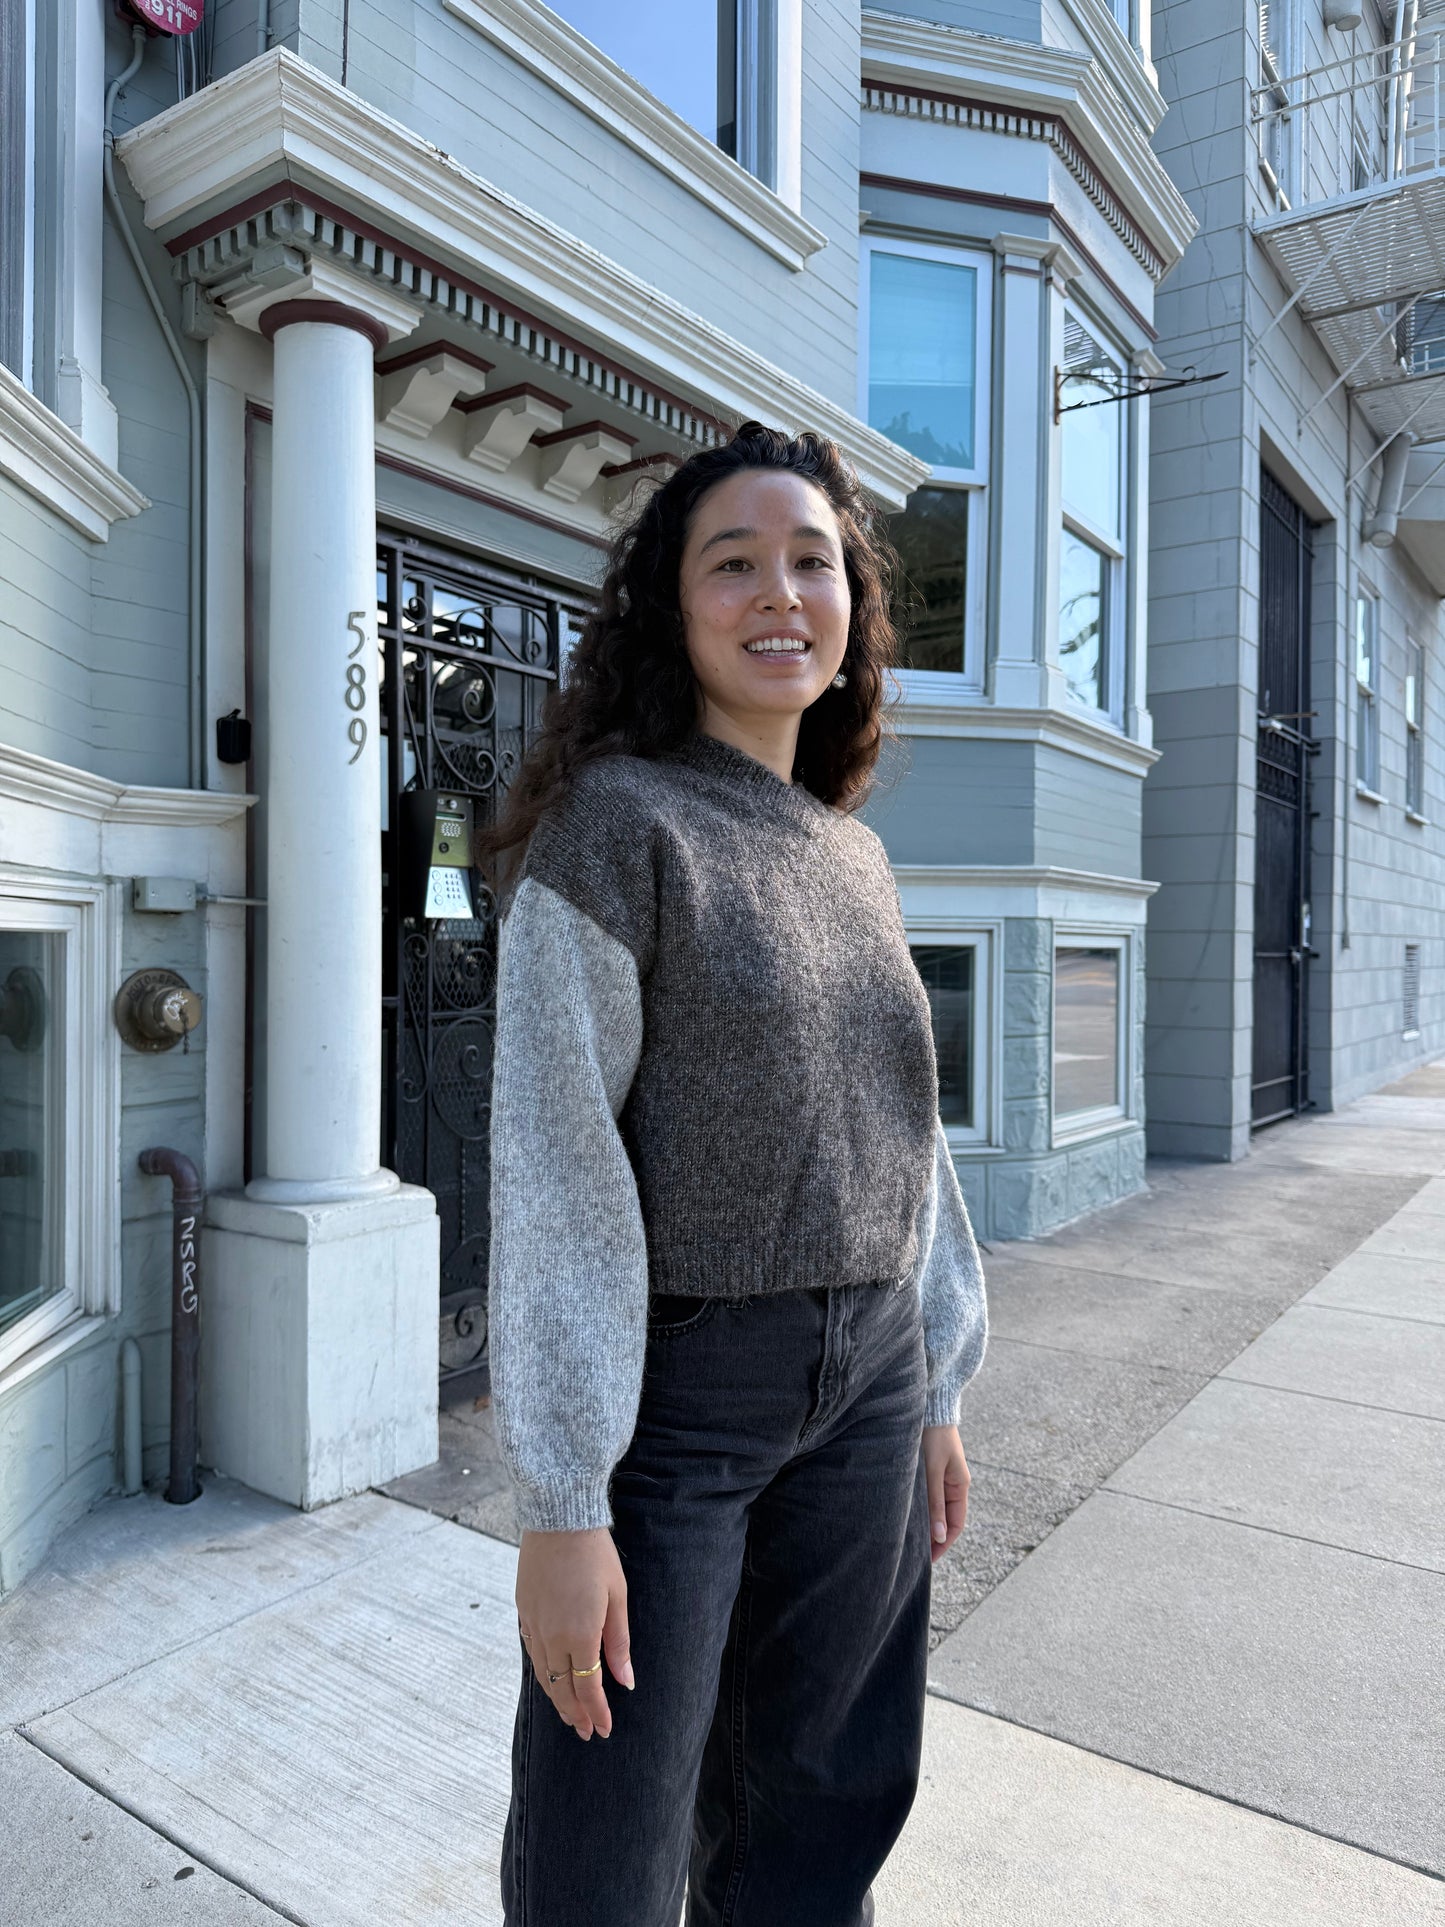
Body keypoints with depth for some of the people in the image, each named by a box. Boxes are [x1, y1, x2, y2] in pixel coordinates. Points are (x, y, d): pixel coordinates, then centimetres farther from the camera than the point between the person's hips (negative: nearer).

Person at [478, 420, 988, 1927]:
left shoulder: (856, 856, 9)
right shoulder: (617, 821, -11)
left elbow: (903, 1136, 12)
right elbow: (555, 1163, -16)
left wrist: (938, 1392, 13)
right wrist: (561, 1504, -17)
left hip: (865, 1389, 6)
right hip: (672, 1387, -5)